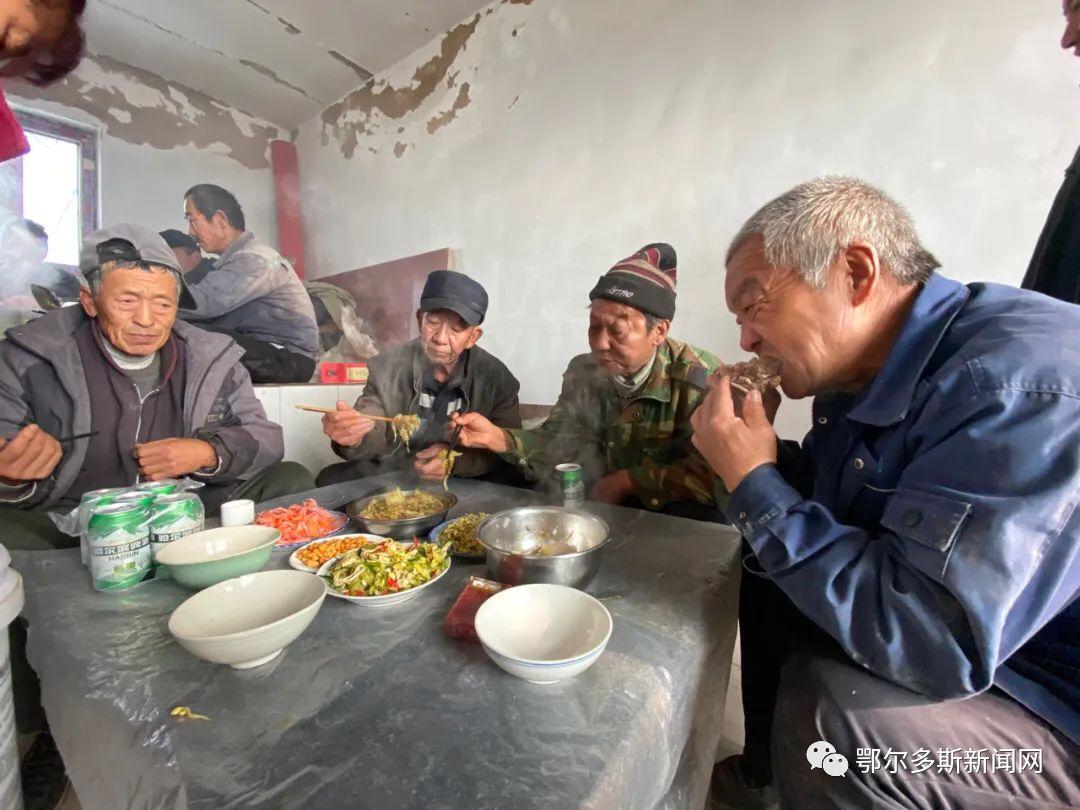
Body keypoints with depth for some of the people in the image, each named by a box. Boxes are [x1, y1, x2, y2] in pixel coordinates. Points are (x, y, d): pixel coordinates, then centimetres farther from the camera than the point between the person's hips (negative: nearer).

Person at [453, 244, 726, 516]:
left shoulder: (701, 379, -21)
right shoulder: (583, 371, -3)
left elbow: (712, 475, -26)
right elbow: (557, 441, -1)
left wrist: (626, 480, -20)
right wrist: (498, 437, -19)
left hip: (678, 518, -4)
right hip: (599, 504, 5)